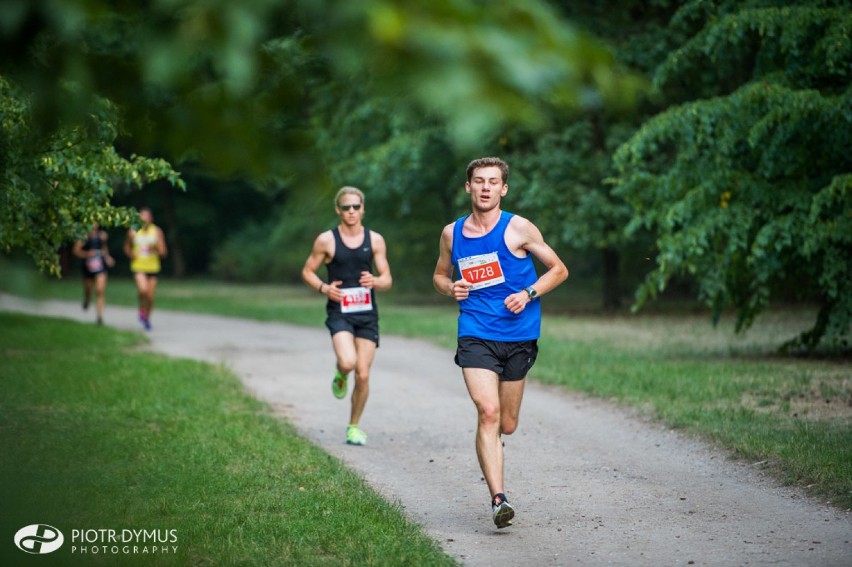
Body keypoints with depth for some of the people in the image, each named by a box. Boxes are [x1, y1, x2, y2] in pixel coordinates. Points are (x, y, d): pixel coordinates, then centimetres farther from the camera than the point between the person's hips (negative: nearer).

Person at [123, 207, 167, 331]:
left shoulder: (157, 231, -1)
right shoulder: (133, 232, 0)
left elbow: (164, 253, -2)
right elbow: (127, 247, 17)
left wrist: (155, 248, -22)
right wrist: (130, 254, -4)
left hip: (153, 268, 1)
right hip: (138, 267, -1)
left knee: (150, 296, 5)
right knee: (143, 289, -26)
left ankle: (147, 318, 29)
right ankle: (142, 310, 2)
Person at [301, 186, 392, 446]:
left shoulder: (375, 240, 5)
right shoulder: (326, 240, 0)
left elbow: (387, 280, 8)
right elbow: (307, 272, 9)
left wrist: (375, 281, -16)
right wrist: (324, 287, -11)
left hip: (367, 314, 2)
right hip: (339, 312, -2)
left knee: (363, 375, 0)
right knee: (348, 362, -27)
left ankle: (354, 427, 19)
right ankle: (340, 375, 12)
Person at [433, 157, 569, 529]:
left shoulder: (518, 229, -2)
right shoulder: (452, 233, 7)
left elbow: (559, 270, 5)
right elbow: (440, 275, 23)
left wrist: (529, 294, -11)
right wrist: (450, 288, 0)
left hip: (519, 336, 0)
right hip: (475, 335, 0)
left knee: (506, 426, 9)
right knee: (488, 412, -20)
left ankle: (491, 446, 46)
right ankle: (498, 498, -22)